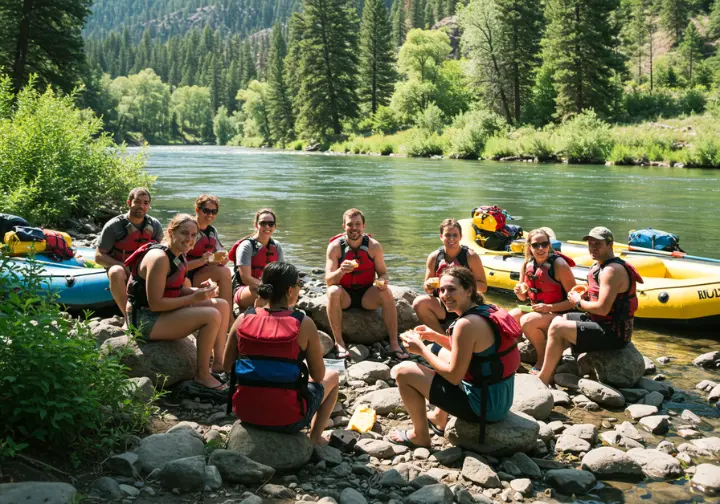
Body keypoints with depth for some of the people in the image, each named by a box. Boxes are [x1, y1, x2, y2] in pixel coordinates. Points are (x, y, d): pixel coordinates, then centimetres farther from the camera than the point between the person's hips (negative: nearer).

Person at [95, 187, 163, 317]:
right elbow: (99, 256, -10)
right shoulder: (114, 226, -11)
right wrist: (125, 267, -23)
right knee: (116, 272, -39)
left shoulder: (155, 225, 0)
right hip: (123, 272, -3)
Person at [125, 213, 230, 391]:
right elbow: (155, 304, -24)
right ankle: (202, 374, -8)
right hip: (145, 320, -10)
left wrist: (198, 290, -5)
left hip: (165, 311, 10)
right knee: (212, 316, -23)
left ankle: (219, 361, 11)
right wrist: (193, 298, -21)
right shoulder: (159, 258, -23)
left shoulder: (179, 256, 7)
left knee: (222, 305, 7)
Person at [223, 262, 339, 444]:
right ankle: (315, 437, 25)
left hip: (245, 413, 4)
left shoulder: (243, 319, -5)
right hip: (287, 420, -3)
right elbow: (318, 376, -5)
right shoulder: (304, 324, -13)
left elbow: (227, 366, 6)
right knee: (332, 377, 25)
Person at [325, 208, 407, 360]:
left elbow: (382, 272, 1)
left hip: (367, 296, 1)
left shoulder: (374, 246, -7)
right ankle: (339, 342, -27)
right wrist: (341, 271, -40)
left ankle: (394, 343, -22)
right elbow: (328, 280, -18)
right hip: (344, 295, -1)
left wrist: (382, 281, -25)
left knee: (386, 293, -27)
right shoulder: (335, 246, -11)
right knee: (333, 292, -33)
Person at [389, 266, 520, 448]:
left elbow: (454, 376, -18)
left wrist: (421, 349, -8)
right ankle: (439, 419, 37)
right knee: (441, 352, 30)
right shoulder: (489, 311, 3)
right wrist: (435, 337, 11)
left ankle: (420, 436, 13)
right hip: (501, 397, 9)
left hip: (483, 405, -9)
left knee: (403, 372, -2)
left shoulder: (466, 324, -24)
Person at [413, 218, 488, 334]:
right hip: (442, 306, 2)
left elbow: (483, 287, -7)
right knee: (419, 303, -27)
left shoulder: (471, 256, -8)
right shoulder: (434, 257, 0)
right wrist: (429, 286, -18)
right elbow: (427, 289, 6)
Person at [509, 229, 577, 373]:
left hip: (558, 314, -6)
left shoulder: (559, 264, -18)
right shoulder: (527, 265, 1)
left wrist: (549, 307, -24)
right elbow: (524, 297, 13)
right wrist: (520, 292, -10)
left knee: (527, 321, -29)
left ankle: (543, 359, -8)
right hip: (536, 310, 6)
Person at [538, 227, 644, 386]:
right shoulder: (599, 266, 12)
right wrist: (583, 294, 0)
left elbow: (602, 308, -26)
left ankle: (543, 380, -5)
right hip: (604, 324, 11)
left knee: (557, 328, -16)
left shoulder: (612, 270, -20)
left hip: (613, 333, -11)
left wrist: (579, 303, -10)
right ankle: (549, 373, 13)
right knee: (558, 320, 16)